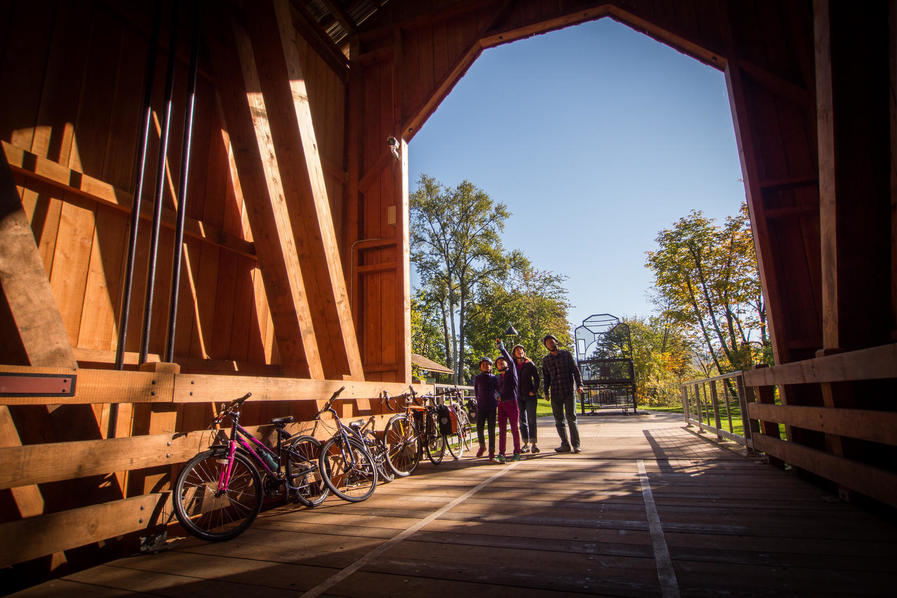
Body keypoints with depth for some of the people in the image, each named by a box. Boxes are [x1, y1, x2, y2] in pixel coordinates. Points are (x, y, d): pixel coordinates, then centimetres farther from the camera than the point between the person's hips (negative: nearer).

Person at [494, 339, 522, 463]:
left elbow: (510, 360, -14)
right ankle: (501, 454, 0)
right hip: (501, 404, 5)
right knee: (502, 430, 1)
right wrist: (498, 396, 5)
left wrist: (501, 347, -23)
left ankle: (517, 453, 8)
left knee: (514, 429, 0)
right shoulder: (499, 378, 20)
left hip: (511, 403, -5)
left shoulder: (511, 372, 3)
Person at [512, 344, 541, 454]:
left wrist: (534, 391, -8)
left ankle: (533, 443, -2)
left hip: (530, 395, -2)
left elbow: (537, 378, 3)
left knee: (531, 419, -6)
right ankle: (525, 443, 10)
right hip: (518, 396, 2)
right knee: (522, 420, 5)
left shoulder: (529, 364, 1)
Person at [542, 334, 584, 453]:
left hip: (569, 391, -3)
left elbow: (576, 370, 3)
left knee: (571, 417, -7)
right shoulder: (546, 360, 11)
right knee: (559, 420, 4)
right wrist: (546, 392, 5)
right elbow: (546, 377, 14)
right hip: (555, 394, 3)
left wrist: (579, 385, -9)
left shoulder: (566, 354, 5)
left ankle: (576, 444, 1)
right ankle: (565, 445, 11)